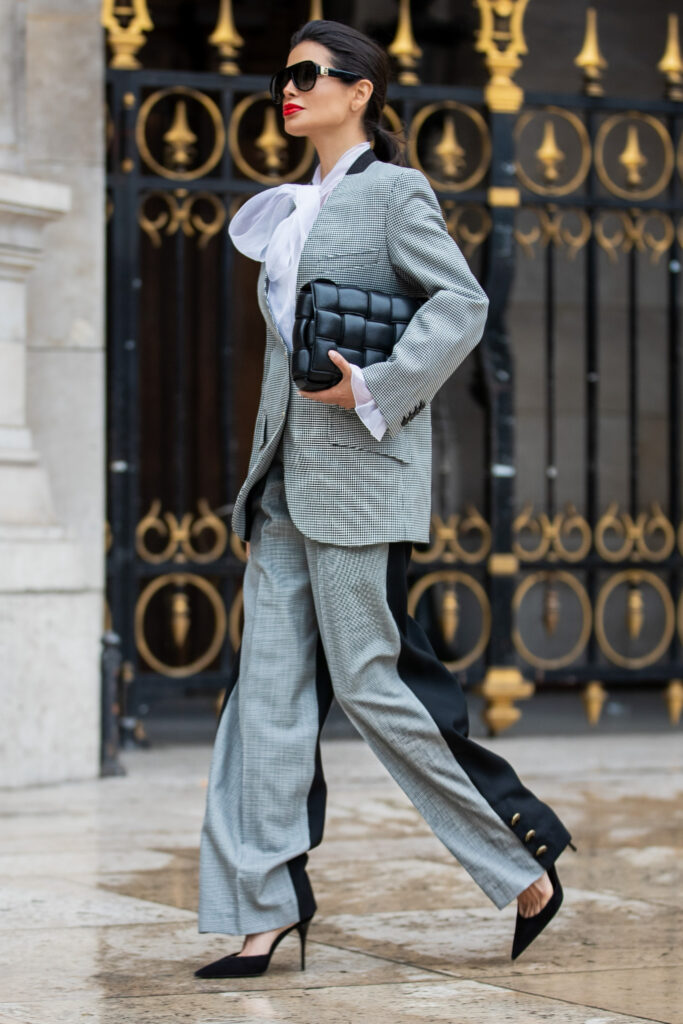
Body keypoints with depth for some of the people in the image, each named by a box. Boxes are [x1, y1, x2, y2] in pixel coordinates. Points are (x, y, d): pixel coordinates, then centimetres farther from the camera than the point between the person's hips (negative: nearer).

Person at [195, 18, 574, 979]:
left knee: (368, 680, -7)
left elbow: (462, 303, -14)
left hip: (359, 477, -8)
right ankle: (264, 909, 3)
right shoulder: (296, 209, 20)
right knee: (269, 684, 2)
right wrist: (261, 483, 19)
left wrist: (375, 391, -20)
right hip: (288, 481, 8)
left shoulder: (394, 191, -2)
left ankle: (524, 865, 7)